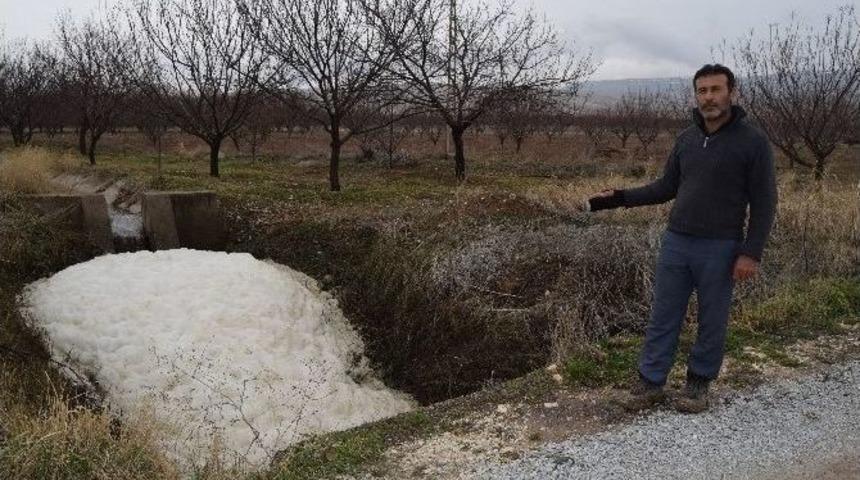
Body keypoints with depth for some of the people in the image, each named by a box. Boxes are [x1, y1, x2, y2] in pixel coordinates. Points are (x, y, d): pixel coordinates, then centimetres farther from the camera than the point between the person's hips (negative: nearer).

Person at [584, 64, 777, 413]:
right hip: (676, 243, 5)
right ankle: (650, 383, 18)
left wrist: (751, 253, -14)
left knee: (712, 321, 8)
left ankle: (699, 383, 25)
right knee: (663, 317, 8)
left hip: (720, 249, -4)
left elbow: (764, 203, -7)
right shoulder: (687, 138, 7)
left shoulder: (753, 141, -8)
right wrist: (619, 198, 6)